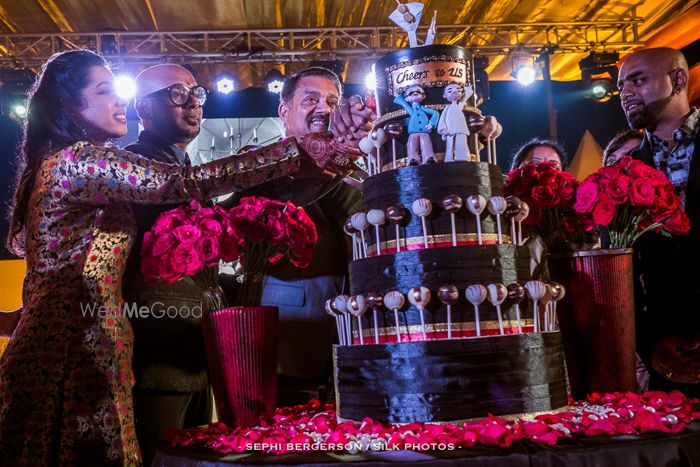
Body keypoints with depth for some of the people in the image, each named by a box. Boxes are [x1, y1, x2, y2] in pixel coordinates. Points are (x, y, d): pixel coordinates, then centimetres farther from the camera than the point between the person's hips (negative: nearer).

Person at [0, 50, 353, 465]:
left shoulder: (58, 163, 18)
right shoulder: (80, 159, -13)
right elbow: (186, 183, -23)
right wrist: (300, 151, -22)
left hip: (60, 345, 10)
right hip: (75, 350, -10)